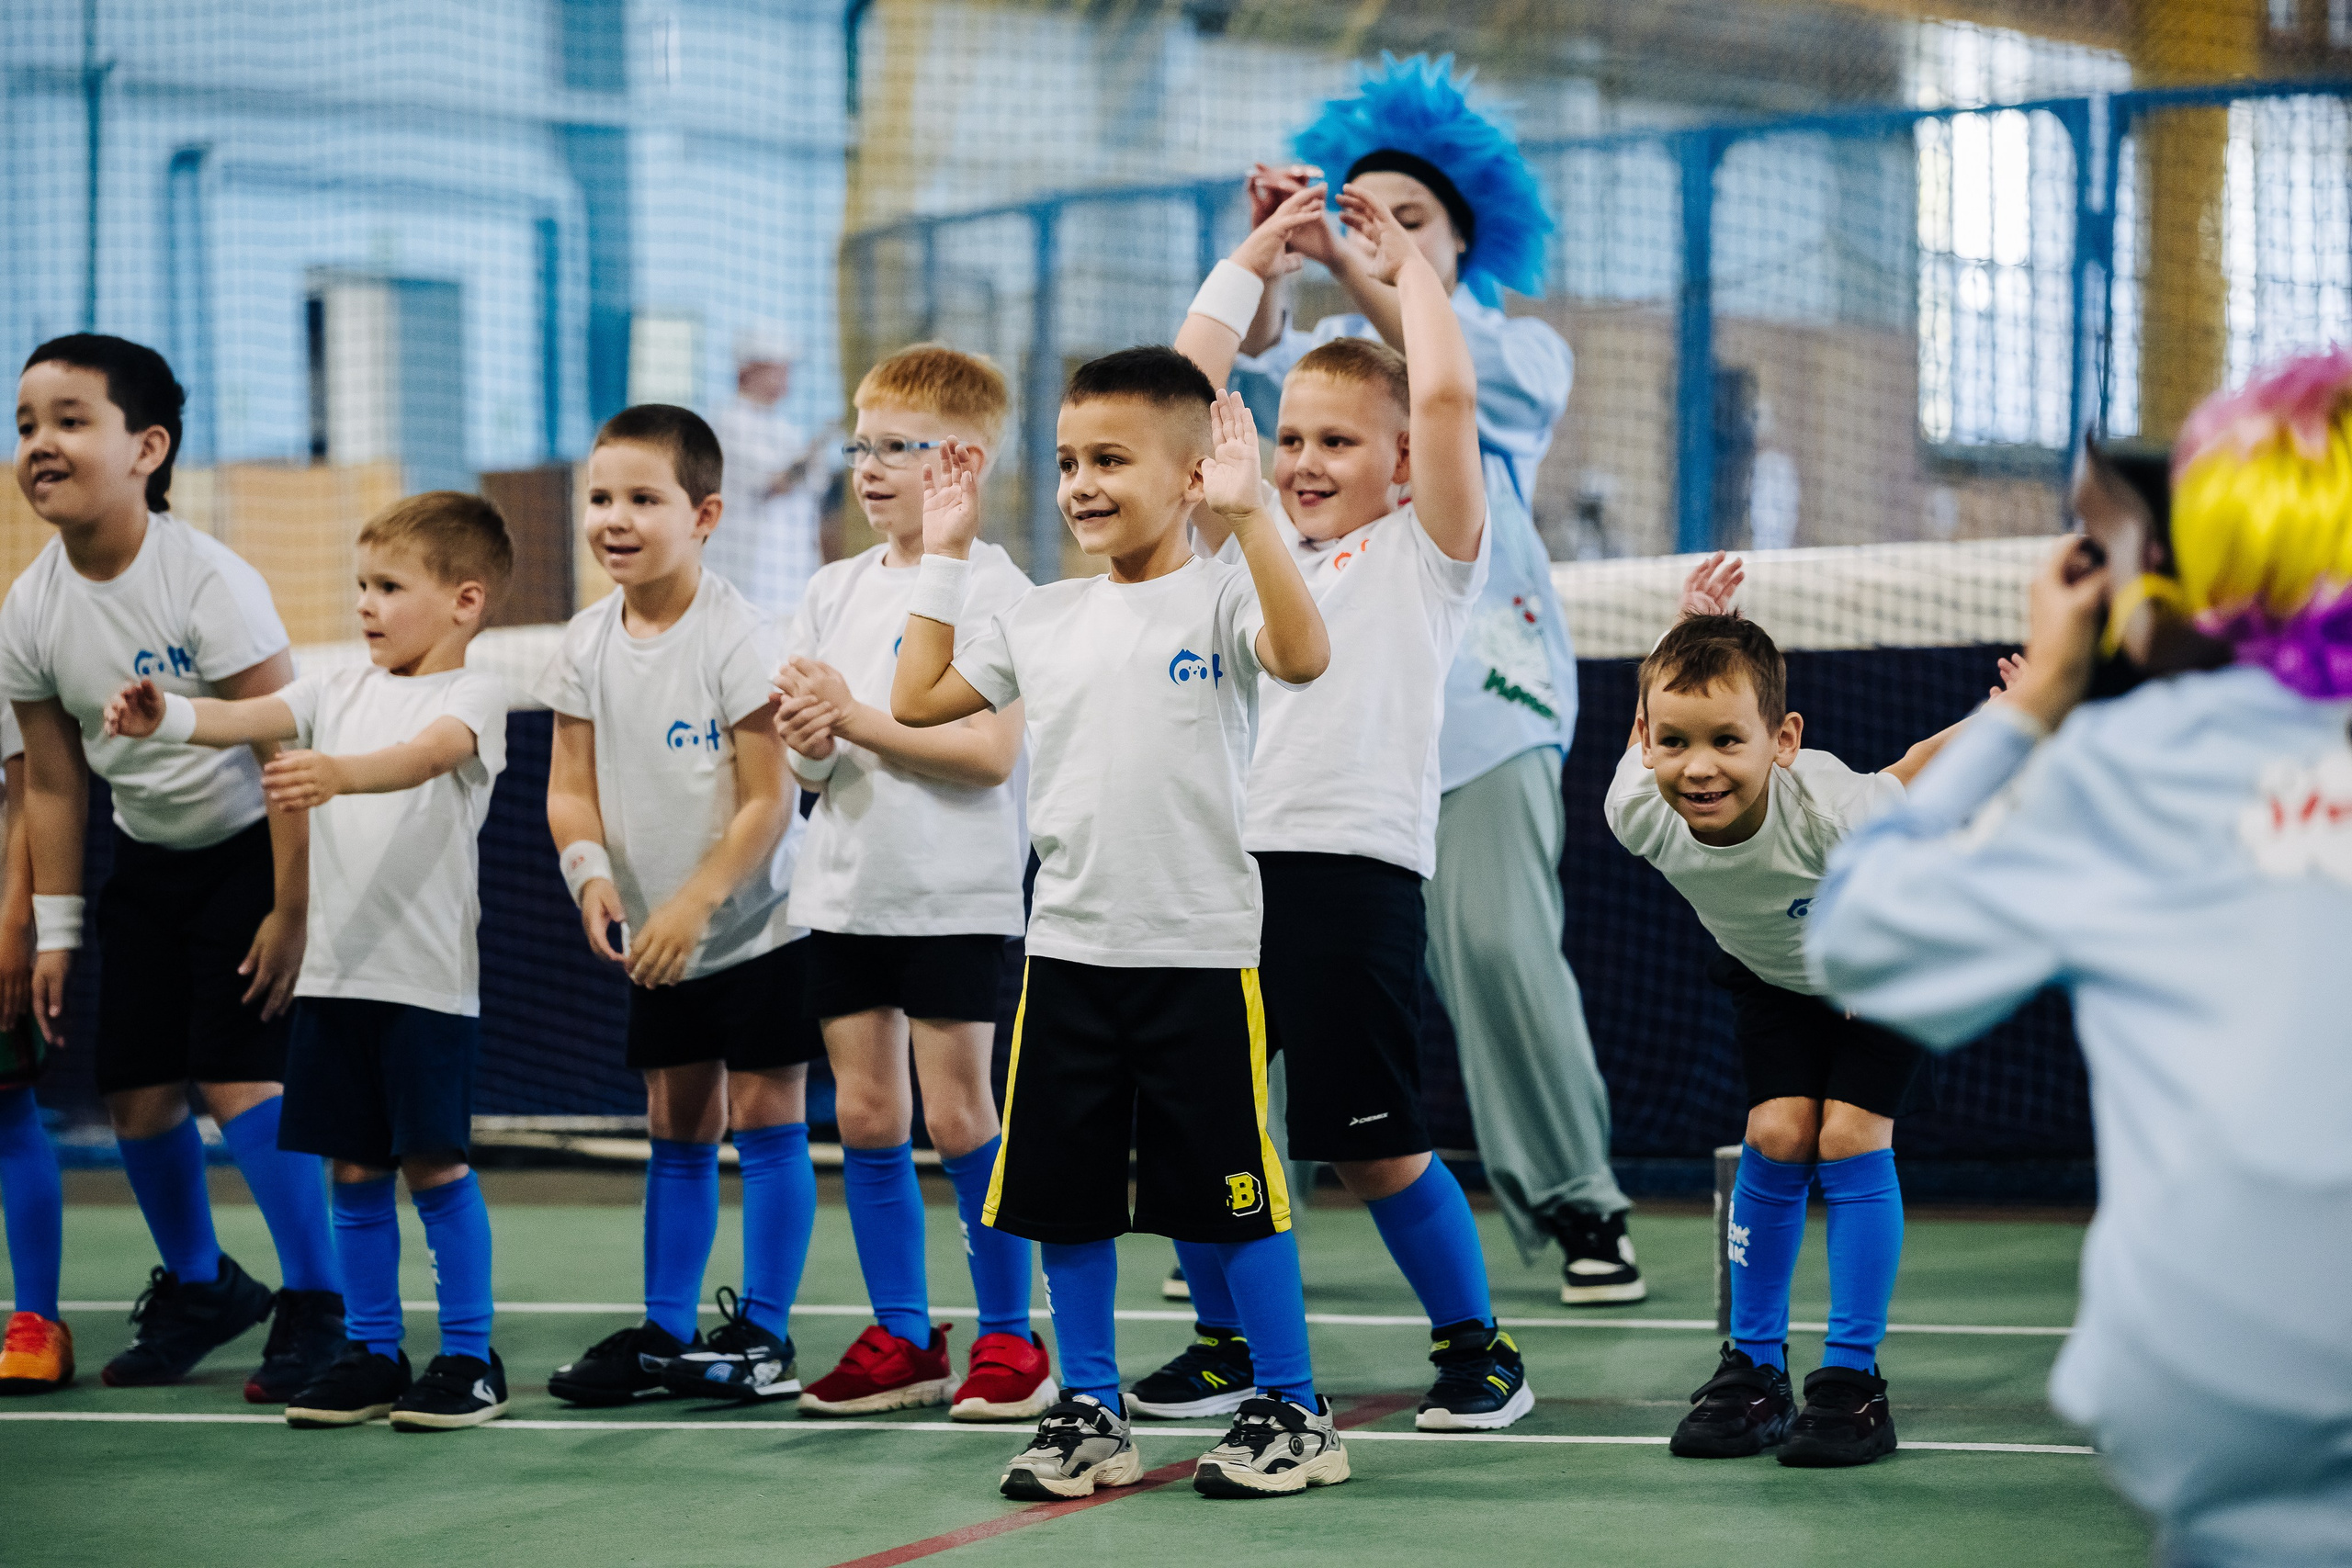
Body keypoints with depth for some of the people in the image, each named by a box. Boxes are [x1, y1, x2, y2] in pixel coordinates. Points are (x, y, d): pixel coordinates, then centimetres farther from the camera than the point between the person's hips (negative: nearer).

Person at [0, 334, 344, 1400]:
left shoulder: (207, 581, -23)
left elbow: (285, 752, -20)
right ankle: (198, 1288, 27)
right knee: (135, 1092, 4)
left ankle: (315, 1308, -2)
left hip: (250, 845, -6)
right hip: (147, 860, 6)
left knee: (236, 1075, -15)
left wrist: (291, 909, -20)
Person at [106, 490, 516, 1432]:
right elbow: (251, 717, -2)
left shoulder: (473, 695, -6)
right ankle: (373, 1353, 18)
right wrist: (164, 718, -22)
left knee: (434, 1162, -3)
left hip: (428, 974, -6)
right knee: (355, 1168, 9)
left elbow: (423, 756, -27)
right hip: (334, 967, 6)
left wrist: (337, 773, -45)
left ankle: (470, 1357, 7)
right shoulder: (342, 690, 13)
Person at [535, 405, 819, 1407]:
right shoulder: (588, 644, 0)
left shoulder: (734, 638, -17)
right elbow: (571, 787, 3)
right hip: (656, 941, 6)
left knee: (765, 1119, -2)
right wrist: (590, 873, -17)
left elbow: (768, 801, -18)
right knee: (676, 1128, 12)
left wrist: (693, 905, -23)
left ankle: (762, 1332, 4)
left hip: (757, 923, -6)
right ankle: (665, 1333, 18)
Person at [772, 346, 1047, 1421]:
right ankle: (901, 1337, 15)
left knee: (957, 1114, -3)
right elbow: (805, 761, 13)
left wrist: (856, 716, -18)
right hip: (845, 887, 6)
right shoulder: (835, 591, 11)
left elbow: (992, 751, -17)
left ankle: (1009, 1337, 7)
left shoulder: (991, 589, -8)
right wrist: (808, 742, -10)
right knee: (864, 1113, 7)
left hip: (955, 894, -6)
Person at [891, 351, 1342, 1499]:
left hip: (1199, 950, -5)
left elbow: (1304, 656, -27)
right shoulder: (1043, 617, 10)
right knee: (1064, 1198, 9)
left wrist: (1247, 516, -31)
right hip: (1068, 947, 6)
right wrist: (945, 555, 14)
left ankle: (1292, 1413, 12)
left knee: (1231, 1196, 0)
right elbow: (917, 700, 15)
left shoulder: (1219, 597, -7)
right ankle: (1090, 1412, 21)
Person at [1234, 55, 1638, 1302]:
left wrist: (1344, 262, -26)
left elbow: (1450, 367, -14)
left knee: (1498, 945, -13)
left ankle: (1574, 1206, -3)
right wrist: (1266, 249, -25)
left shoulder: (1523, 352, 10)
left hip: (1478, 691, -3)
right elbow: (1252, 353, -6)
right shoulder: (1333, 353, 17)